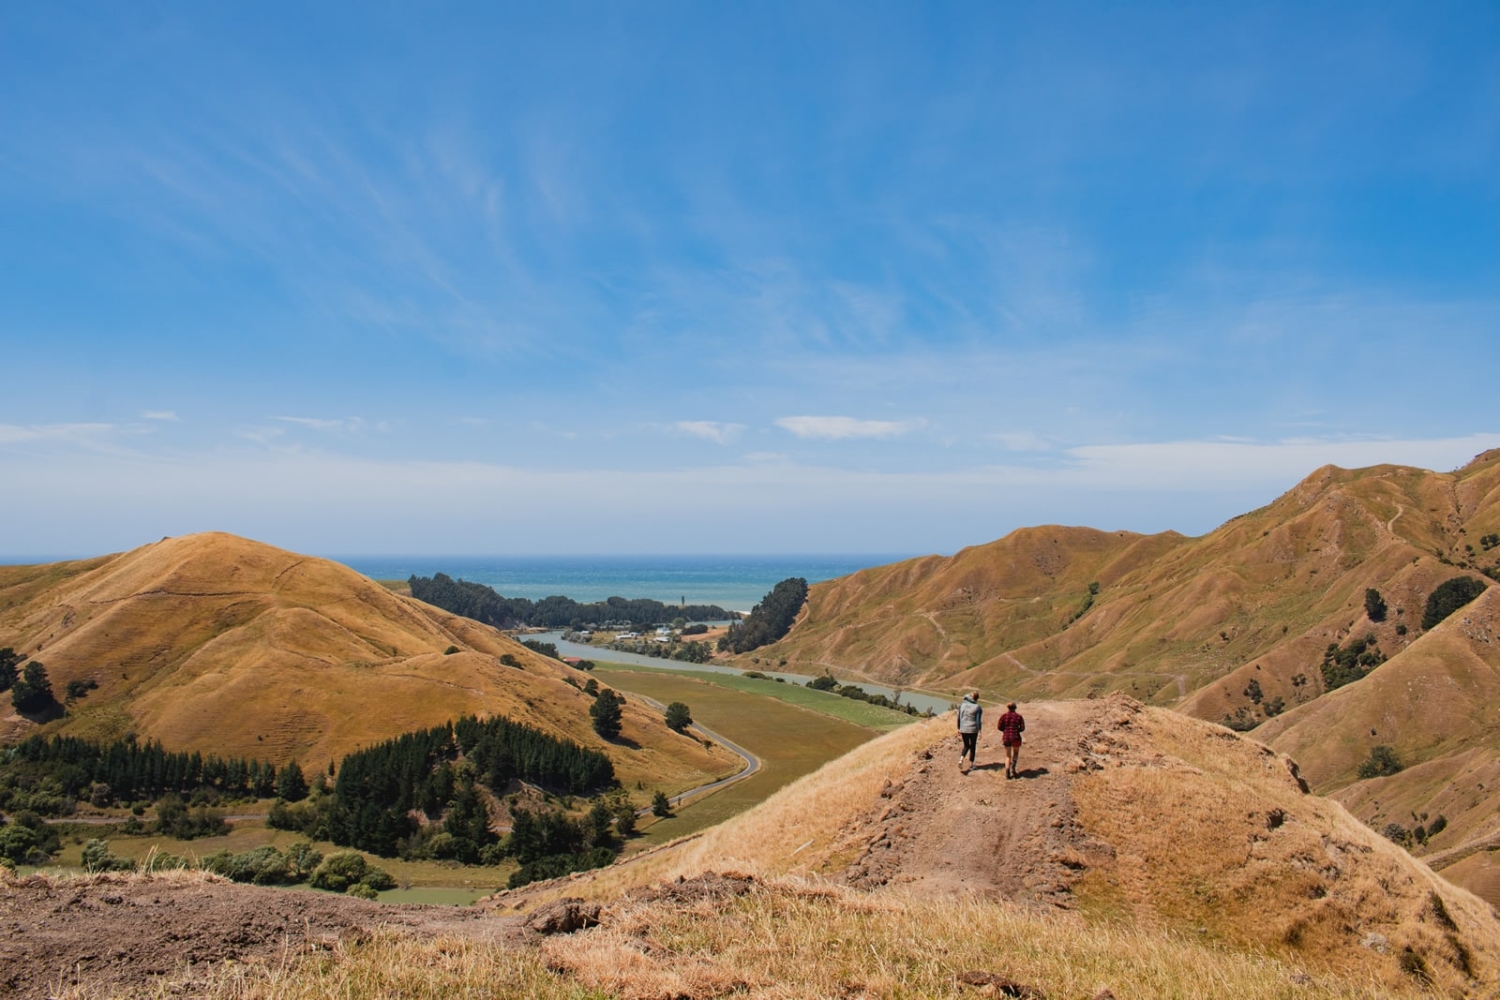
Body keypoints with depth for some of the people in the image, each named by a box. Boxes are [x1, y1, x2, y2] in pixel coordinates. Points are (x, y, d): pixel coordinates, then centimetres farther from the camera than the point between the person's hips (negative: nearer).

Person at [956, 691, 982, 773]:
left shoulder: (962, 705, 0)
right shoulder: (977, 707, -11)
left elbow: (959, 718, 5)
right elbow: (978, 721, -12)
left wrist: (958, 728, 14)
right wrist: (980, 732, -6)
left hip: (963, 729, 3)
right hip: (973, 730, -3)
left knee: (966, 746, 20)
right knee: (972, 747, 15)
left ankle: (961, 759, -5)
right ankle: (971, 765, 22)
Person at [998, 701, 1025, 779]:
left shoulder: (1003, 716, -2)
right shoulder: (1018, 716, -4)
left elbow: (999, 727, -2)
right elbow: (1022, 728, -5)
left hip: (1006, 738, 1)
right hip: (1016, 738, -1)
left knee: (1008, 756, 17)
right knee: (1015, 753, 25)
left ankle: (1007, 773, 4)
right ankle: (1013, 766, 0)